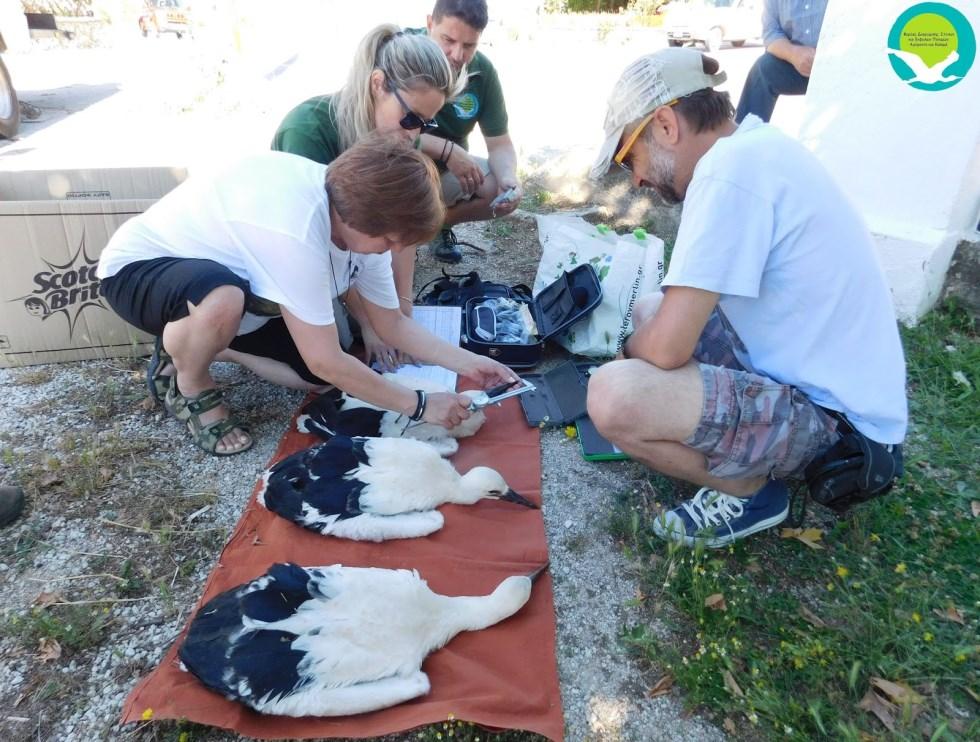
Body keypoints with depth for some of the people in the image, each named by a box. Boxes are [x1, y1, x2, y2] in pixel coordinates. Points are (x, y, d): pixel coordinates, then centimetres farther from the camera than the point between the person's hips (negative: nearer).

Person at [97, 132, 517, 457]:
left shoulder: (357, 211, -14)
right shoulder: (295, 231, -40)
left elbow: (392, 325, -5)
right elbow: (326, 363, -35)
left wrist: (467, 364, -14)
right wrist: (419, 405, -28)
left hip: (227, 275, 7)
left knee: (322, 378, -6)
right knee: (224, 301, -42)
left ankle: (204, 346, 13)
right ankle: (190, 389, -8)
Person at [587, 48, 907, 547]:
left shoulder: (730, 167, -23)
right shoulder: (758, 145, 6)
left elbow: (666, 349, -25)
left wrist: (629, 352, -4)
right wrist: (646, 334, 9)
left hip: (831, 418, -10)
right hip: (814, 376, 10)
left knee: (614, 397, -29)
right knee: (651, 310, 19)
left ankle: (752, 491, -1)